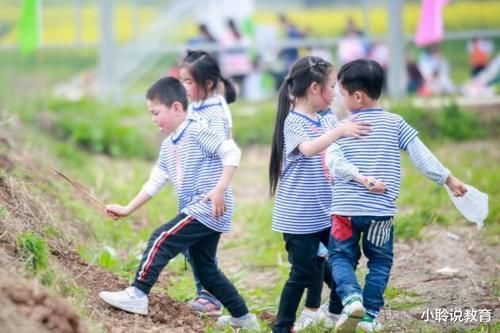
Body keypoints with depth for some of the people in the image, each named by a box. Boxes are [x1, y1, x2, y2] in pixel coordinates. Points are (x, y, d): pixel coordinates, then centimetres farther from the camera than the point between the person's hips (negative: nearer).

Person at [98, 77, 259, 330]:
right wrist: (127, 210, 16)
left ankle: (137, 294, -15)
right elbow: (154, 182, 19)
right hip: (198, 212, 10)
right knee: (206, 270, 14)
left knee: (161, 240, -15)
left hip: (209, 210, -10)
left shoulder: (198, 132, -12)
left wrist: (220, 190, -27)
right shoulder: (168, 146, 15)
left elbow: (231, 152, -20)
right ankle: (242, 317, 22)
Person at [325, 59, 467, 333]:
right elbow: (421, 155, 0)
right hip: (381, 210, 1)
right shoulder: (395, 124, 1)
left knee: (340, 257, 11)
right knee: (380, 260, 16)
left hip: (346, 208, -1)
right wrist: (448, 179, 5)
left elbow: (333, 162, -16)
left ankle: (351, 297, -14)